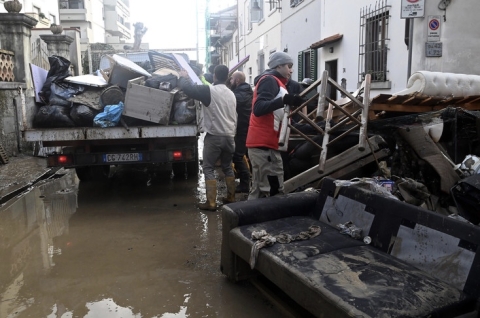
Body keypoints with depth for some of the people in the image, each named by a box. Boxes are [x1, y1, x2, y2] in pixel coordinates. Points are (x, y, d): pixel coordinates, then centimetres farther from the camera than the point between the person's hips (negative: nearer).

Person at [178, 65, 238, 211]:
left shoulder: (210, 90, -12)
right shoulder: (231, 94, 12)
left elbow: (188, 88, -10)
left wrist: (183, 77, 7)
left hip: (214, 136, -7)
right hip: (229, 136, 7)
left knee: (208, 168, 0)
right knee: (227, 167, 19)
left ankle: (211, 203, -2)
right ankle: (231, 198, 24)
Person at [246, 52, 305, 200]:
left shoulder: (273, 82, 24)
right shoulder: (270, 80, -7)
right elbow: (258, 109, -23)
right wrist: (284, 100, -35)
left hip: (262, 144, 10)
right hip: (264, 144, -10)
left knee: (259, 191, 11)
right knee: (275, 192, -10)